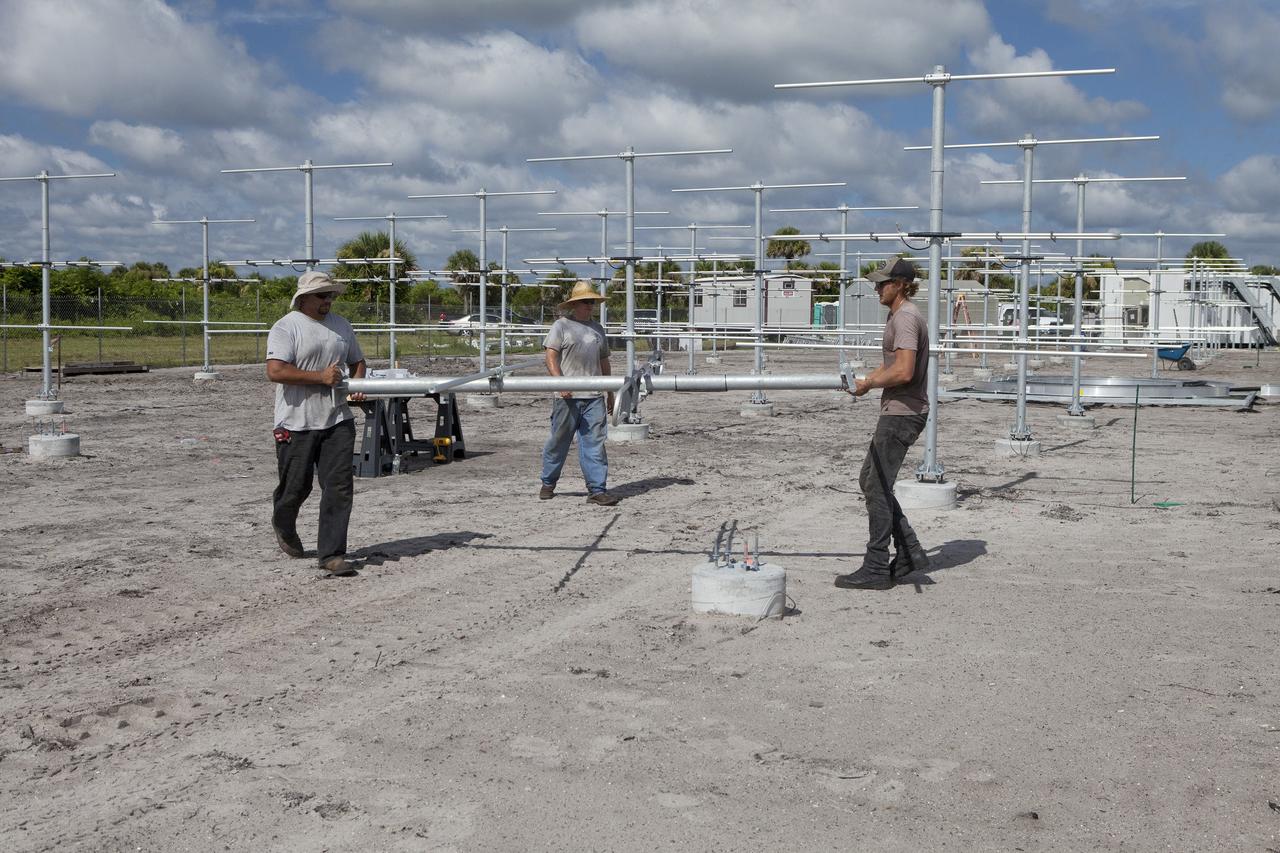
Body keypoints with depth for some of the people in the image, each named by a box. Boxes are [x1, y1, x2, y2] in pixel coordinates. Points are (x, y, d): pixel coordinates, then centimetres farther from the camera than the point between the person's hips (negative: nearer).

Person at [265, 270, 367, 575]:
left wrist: (357, 385, 3)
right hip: (297, 424, -4)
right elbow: (275, 371, -19)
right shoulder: (286, 327, -8)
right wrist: (320, 377, -20)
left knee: (339, 487, -4)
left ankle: (332, 554, 0)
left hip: (337, 421, 4)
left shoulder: (341, 326, 13)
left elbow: (357, 361, 25)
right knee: (296, 486, 9)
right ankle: (283, 526, 42)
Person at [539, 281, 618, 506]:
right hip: (568, 397, -4)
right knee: (559, 440, 6)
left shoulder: (597, 329, 18)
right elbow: (551, 357, -8)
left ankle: (597, 489, -1)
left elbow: (604, 361, 24)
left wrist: (610, 393, 22)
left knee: (594, 443, -1)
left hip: (594, 397, 4)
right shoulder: (561, 326, 1)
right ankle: (548, 483, 23)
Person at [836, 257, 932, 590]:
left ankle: (875, 569, 1)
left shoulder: (906, 318, -16)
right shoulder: (899, 316, 17)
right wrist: (866, 379, 9)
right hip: (898, 412, 11)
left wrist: (869, 384, -12)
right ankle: (909, 553, 18)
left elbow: (903, 372, -26)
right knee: (869, 480, 15)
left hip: (902, 412, -11)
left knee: (877, 488, -5)